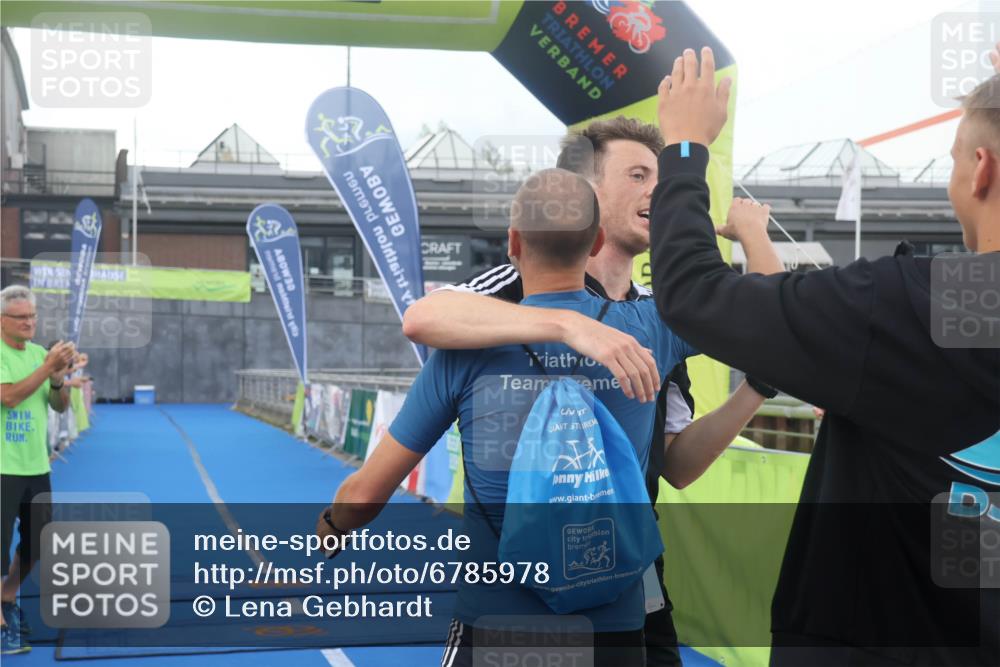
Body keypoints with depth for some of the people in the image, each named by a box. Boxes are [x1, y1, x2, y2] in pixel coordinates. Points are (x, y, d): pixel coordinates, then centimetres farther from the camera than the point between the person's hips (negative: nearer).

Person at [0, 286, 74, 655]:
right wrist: (48, 367, -26)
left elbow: (60, 406, 11)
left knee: (36, 543, 15)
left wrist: (58, 380, -9)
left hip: (36, 466, 7)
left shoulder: (39, 352, 9)